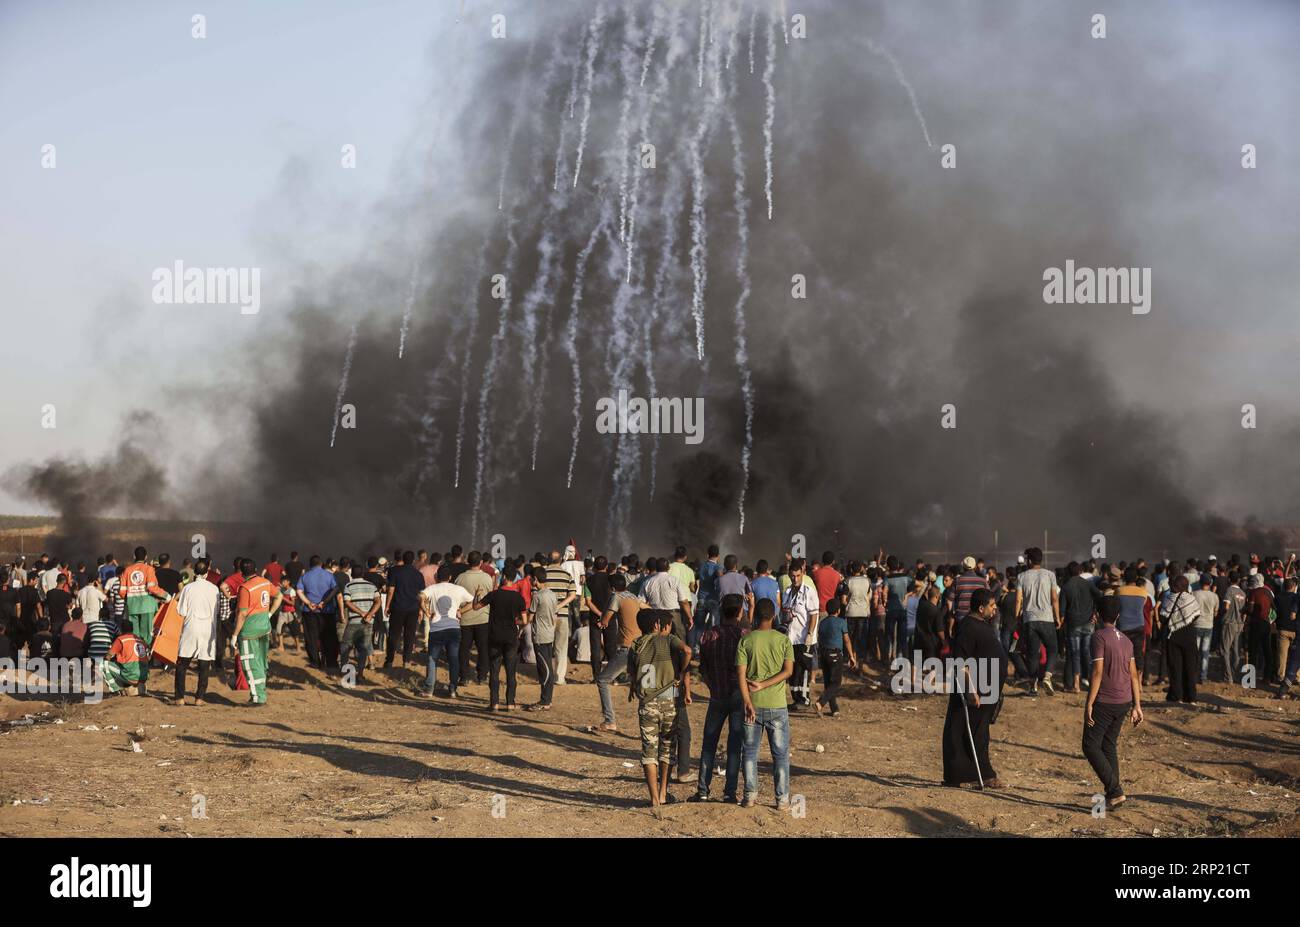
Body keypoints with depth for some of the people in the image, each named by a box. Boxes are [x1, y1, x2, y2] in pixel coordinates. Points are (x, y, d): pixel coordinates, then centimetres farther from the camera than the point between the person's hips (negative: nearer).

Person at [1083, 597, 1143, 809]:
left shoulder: (1099, 637, -11)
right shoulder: (1125, 639, 11)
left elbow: (1098, 672, -17)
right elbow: (1133, 674, 10)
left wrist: (1089, 704, -15)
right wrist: (1137, 706, 14)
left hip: (1104, 702, -7)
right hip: (1124, 702, 7)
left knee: (1091, 746, 0)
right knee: (1109, 747, 16)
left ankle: (1115, 791, -9)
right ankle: (1112, 795, 14)